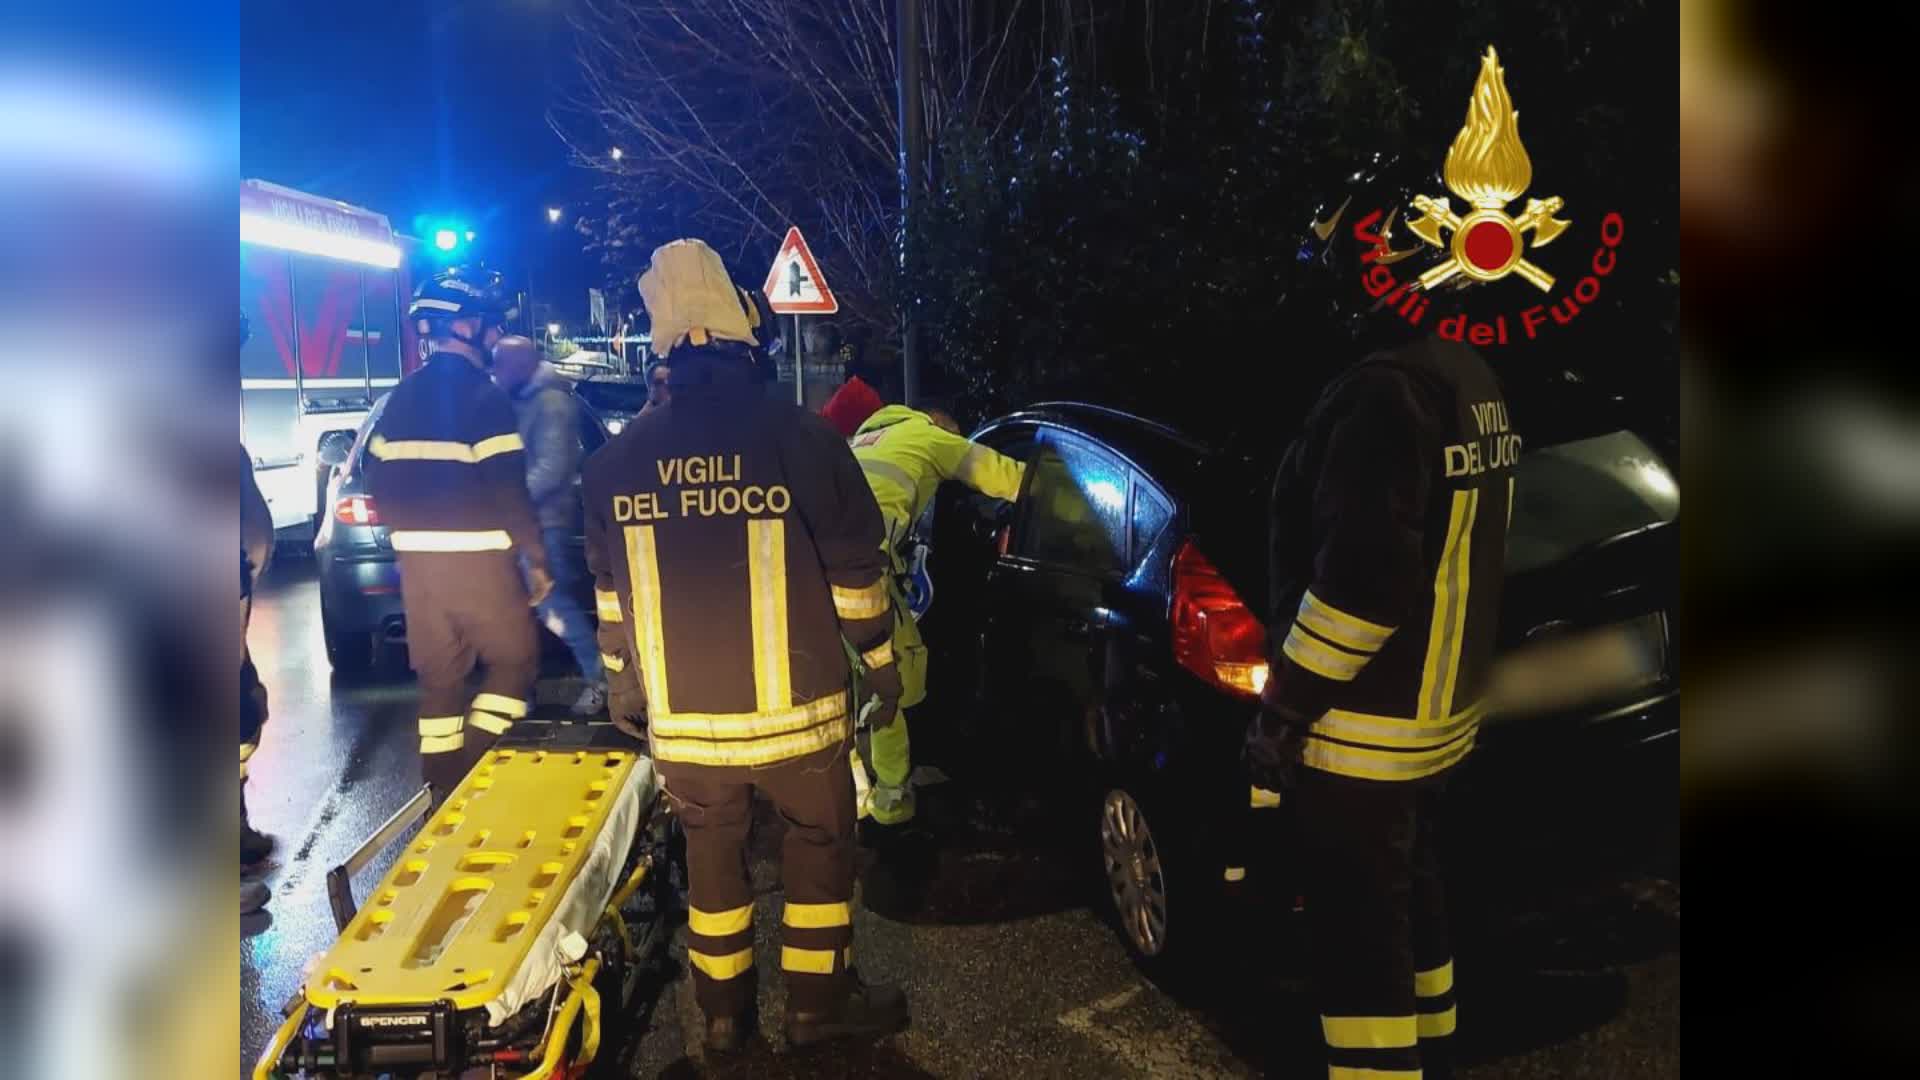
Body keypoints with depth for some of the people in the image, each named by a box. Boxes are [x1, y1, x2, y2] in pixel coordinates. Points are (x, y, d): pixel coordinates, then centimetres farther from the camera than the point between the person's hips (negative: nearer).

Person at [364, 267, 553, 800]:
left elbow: (379, 481, 13)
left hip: (417, 556, 7)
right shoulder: (483, 395, -12)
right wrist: (537, 557, -8)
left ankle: (443, 790, 19)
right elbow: (508, 491, -16)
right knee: (515, 659, 9)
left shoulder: (402, 397, 10)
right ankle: (473, 771, -1)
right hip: (477, 556, -7)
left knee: (438, 675, 13)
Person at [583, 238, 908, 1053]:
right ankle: (818, 1003, 26)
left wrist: (622, 685, 21)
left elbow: (611, 590, 9)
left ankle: (724, 1012, 30)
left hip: (681, 714, 3)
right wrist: (881, 665, 7)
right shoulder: (800, 436, -10)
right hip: (793, 708, -3)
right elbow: (855, 571, -5)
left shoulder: (617, 458, 0)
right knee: (819, 847, 16)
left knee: (712, 855, 18)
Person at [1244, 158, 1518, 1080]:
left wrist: (1283, 705, -17)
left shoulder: (1388, 386, -22)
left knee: (1358, 937, 2)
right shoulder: (1469, 376, 10)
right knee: (1410, 902, 24)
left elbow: (1364, 578, -27)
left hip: (1363, 725, -10)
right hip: (1440, 707, 10)